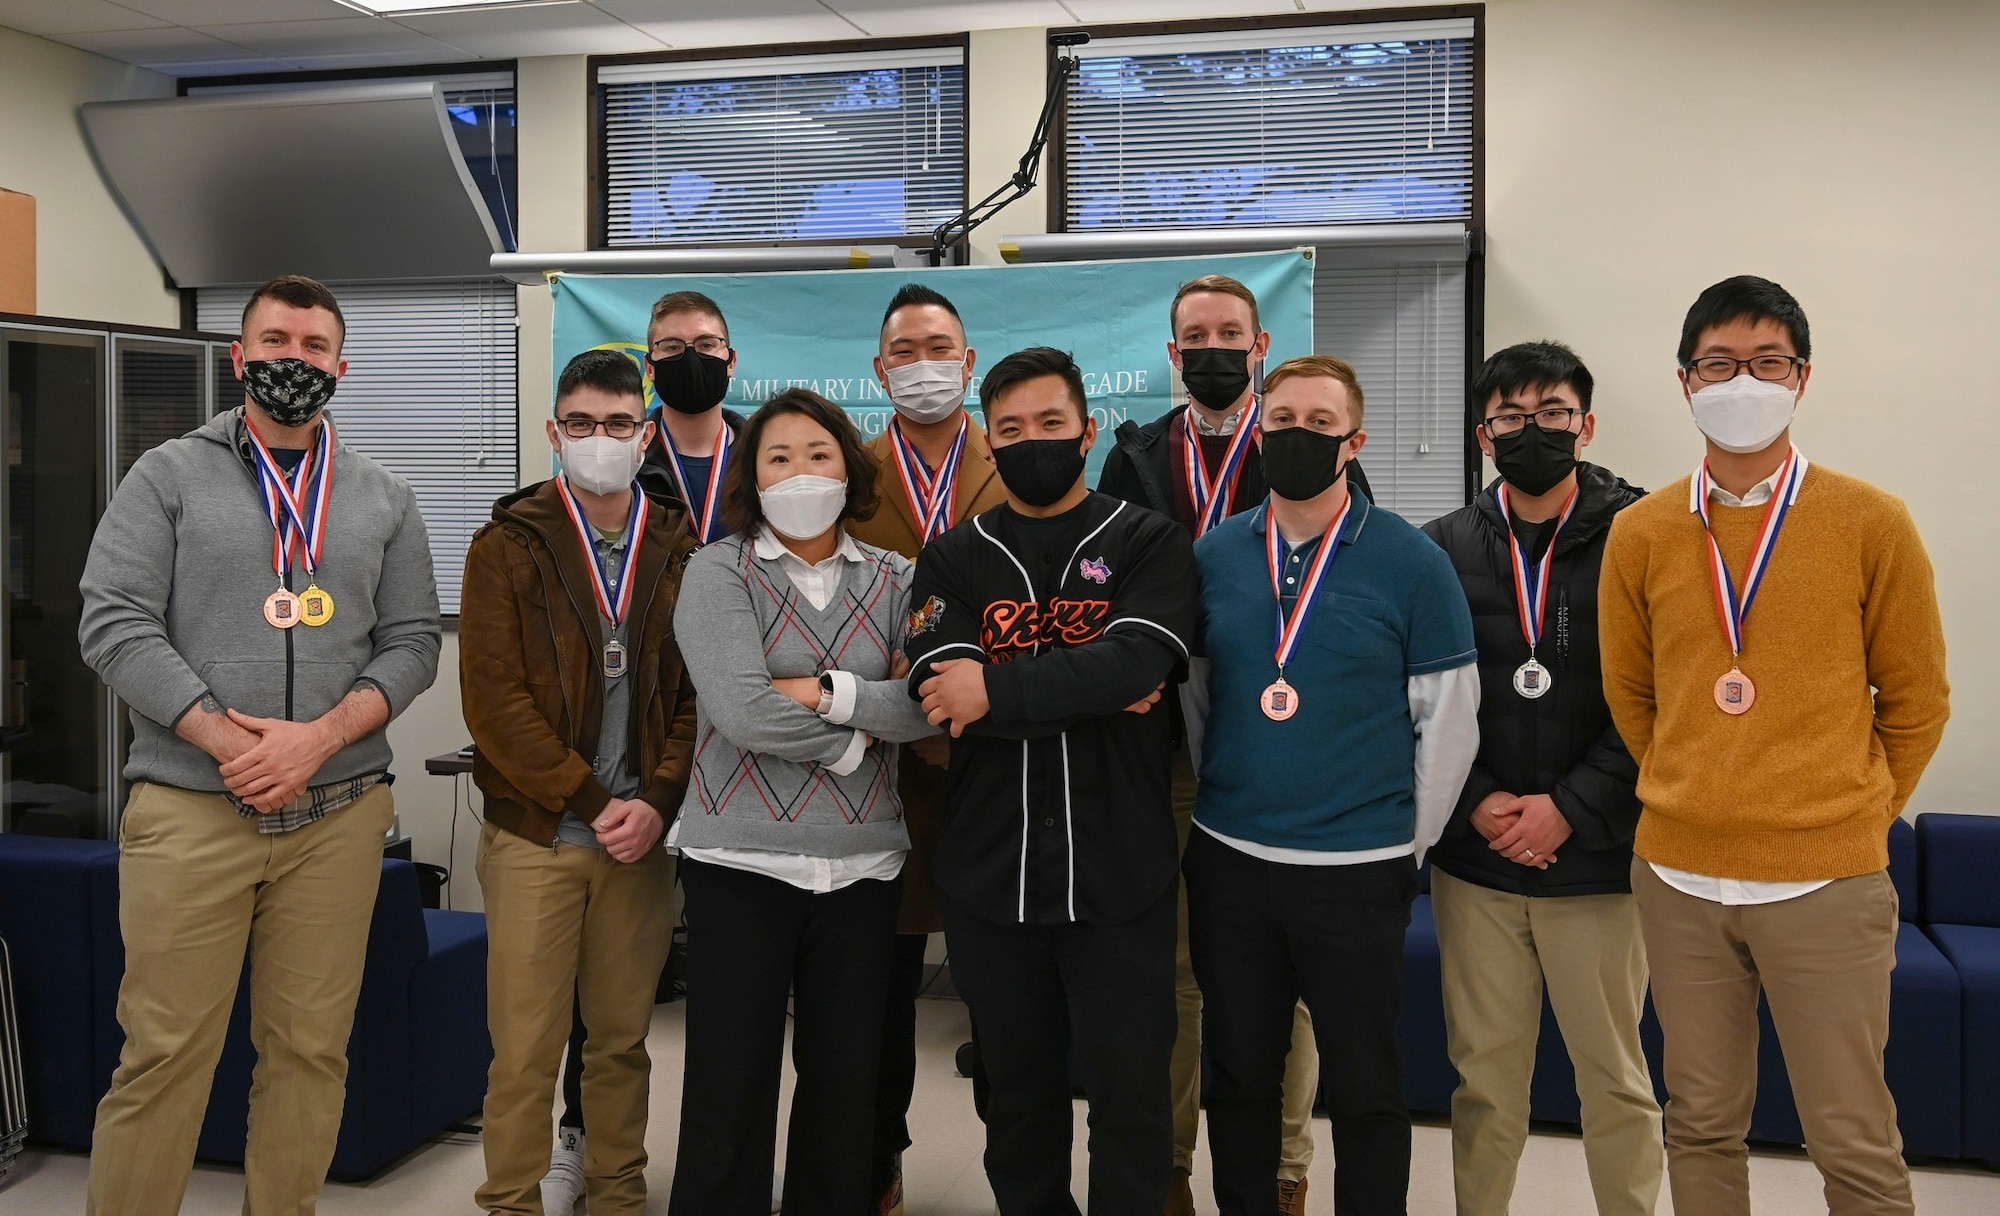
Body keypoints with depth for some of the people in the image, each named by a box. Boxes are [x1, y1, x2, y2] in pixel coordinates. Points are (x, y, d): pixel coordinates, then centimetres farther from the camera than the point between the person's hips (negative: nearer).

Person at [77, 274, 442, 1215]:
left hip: (338, 812, 2)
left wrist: (320, 736, -10)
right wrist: (226, 740, -13)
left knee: (313, 1048, 6)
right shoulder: (169, 476, 6)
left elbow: (412, 641, 7)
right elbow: (113, 622, -3)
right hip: (187, 809, -2)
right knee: (164, 1051, 0)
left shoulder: (385, 500, 12)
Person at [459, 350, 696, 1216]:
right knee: (526, 1048, 2)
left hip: (643, 835, 2)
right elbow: (493, 697, -8)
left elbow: (699, 692, 5)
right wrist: (592, 802, -12)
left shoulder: (680, 551, 7)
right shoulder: (509, 544, -1)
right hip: (536, 834, -2)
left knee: (624, 1038, 11)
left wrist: (656, 802, -9)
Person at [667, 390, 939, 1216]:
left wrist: (824, 692, -16)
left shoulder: (893, 580, 6)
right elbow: (742, 711, -17)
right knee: (730, 1083, 4)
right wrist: (859, 735, -9)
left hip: (864, 861, 3)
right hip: (742, 858, -3)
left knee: (848, 1079, 12)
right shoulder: (718, 573, -3)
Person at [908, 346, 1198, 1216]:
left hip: (1118, 875, -2)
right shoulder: (954, 558, 7)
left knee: (1131, 1096, 6)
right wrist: (1092, 690, -15)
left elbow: (1136, 663, -17)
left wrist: (1000, 692, -19)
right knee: (1018, 1095, 16)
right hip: (989, 875, 2)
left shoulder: (1149, 545, 2)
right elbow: (939, 687, -10)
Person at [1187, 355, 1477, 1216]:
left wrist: (1409, 842, 0)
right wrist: (1210, 800, 8)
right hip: (1227, 860, 3)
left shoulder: (1411, 562, -6)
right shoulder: (1213, 556, 2)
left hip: (1359, 869, -3)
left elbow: (1449, 721, -3)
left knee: (1364, 1086, 9)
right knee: (1238, 1073, 15)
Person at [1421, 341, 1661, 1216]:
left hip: (1598, 860, -2)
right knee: (1484, 1072, 12)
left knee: (1613, 1073, 9)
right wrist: (1478, 801, -9)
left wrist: (1571, 809, -13)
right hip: (1474, 858, 2)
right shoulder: (1442, 550, 5)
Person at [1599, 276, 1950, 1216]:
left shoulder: (1873, 524, -3)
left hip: (1827, 881, -2)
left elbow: (1915, 702, 4)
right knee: (1701, 1126, 13)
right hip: (1678, 877, 2)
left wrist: (1853, 818, 6)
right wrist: (1691, 802, 11)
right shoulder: (1640, 535, 3)